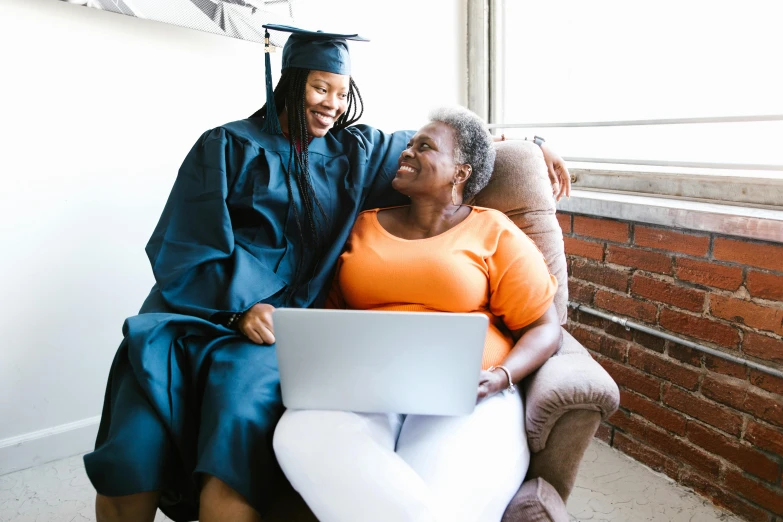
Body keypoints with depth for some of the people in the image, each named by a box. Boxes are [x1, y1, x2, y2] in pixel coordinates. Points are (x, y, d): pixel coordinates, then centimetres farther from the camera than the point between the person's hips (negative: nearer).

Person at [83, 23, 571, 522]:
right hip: (200, 308, 0)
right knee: (132, 457, -23)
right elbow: (184, 243, 1)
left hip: (281, 321, 1)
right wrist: (241, 304, -13)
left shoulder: (356, 151, 15)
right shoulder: (226, 146, 8)